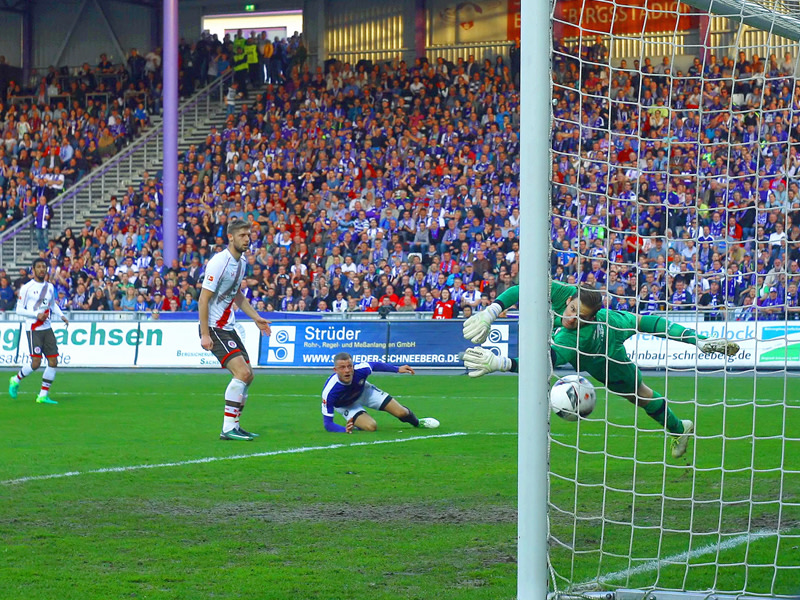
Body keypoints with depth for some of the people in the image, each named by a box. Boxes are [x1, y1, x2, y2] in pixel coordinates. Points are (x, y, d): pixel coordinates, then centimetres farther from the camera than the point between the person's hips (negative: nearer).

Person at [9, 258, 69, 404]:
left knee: (53, 361, -2)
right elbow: (19, 309, -6)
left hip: (47, 328, 6)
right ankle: (16, 380, 15)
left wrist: (61, 316, 11)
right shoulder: (27, 288, -6)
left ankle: (43, 395, 6)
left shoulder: (50, 287, 12)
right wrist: (36, 314, -17)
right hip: (33, 329, -6)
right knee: (36, 362, -13)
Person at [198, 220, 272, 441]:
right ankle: (228, 429, -16)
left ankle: (234, 426, 17)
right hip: (214, 328, -9)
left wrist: (256, 317, 20)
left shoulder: (241, 261, 10)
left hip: (228, 327, 9)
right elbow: (203, 300, -18)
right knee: (242, 372, -19)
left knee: (247, 376, 8)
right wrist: (204, 334, -21)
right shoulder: (219, 262, -18)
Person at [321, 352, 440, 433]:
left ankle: (418, 422, 35)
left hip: (364, 392, 3)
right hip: (347, 405, -3)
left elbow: (375, 365, -8)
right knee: (371, 426, -27)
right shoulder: (329, 392, -41)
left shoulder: (360, 370, -34)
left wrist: (398, 369, -5)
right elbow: (327, 422, -37)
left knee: (401, 412, -1)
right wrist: (345, 430, -55)